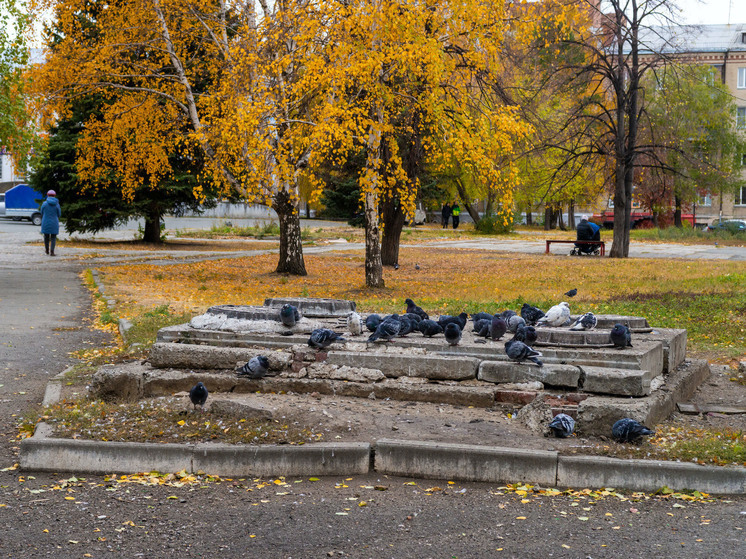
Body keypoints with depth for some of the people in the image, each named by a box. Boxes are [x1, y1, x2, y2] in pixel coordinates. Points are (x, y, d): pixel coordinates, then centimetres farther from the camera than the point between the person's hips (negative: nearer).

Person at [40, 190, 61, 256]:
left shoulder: (44, 203, -7)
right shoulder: (57, 204, -6)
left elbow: (42, 213, 3)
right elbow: (59, 214, 2)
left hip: (45, 223, 1)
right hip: (54, 223, -1)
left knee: (46, 236, 19)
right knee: (53, 238, 6)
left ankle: (47, 250, 35)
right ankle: (51, 251, -8)